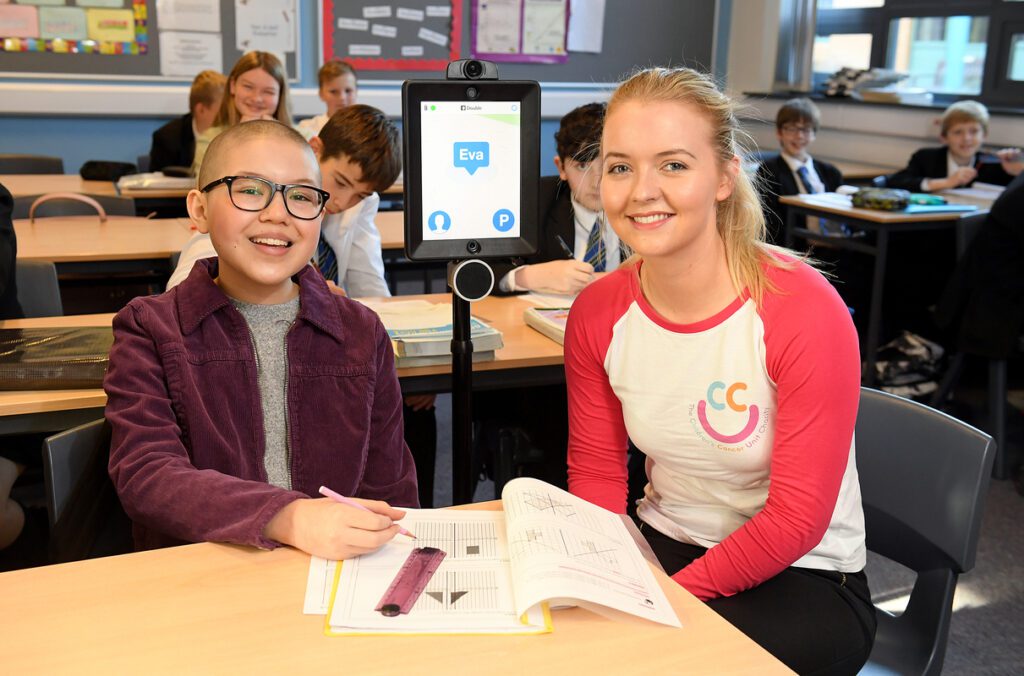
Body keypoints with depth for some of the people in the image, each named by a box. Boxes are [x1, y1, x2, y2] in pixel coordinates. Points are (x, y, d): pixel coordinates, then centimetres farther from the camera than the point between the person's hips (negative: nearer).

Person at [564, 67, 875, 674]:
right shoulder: (598, 314, -7)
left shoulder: (804, 310, -21)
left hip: (802, 576, -4)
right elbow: (596, 474, 2)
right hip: (664, 542, 5)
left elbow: (796, 519, -18)